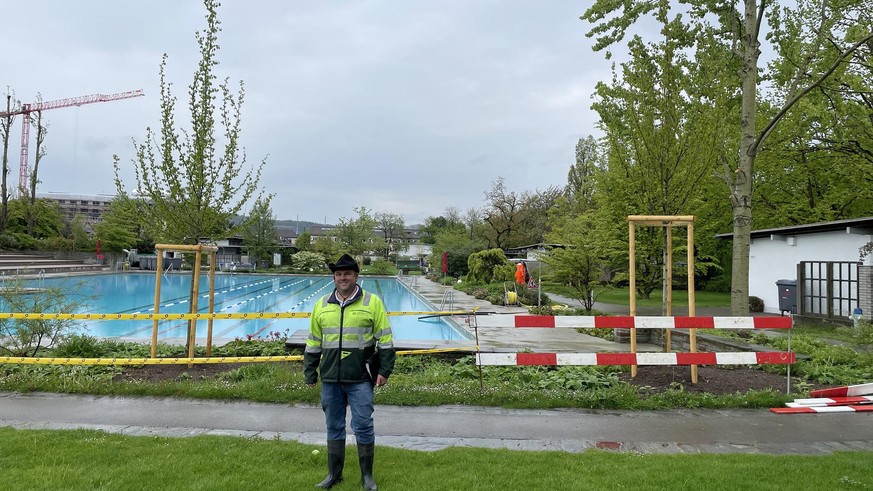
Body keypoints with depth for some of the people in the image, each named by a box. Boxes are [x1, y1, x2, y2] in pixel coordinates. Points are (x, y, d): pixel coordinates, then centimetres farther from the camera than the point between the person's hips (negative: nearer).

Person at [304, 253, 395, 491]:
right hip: (330, 378, 3)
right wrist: (310, 373, 12)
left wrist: (384, 370, -6)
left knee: (363, 426, 2)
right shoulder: (321, 305, 7)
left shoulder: (372, 302, -3)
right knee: (334, 427, 14)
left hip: (360, 379, -3)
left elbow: (385, 340, -2)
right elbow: (313, 344, 13)